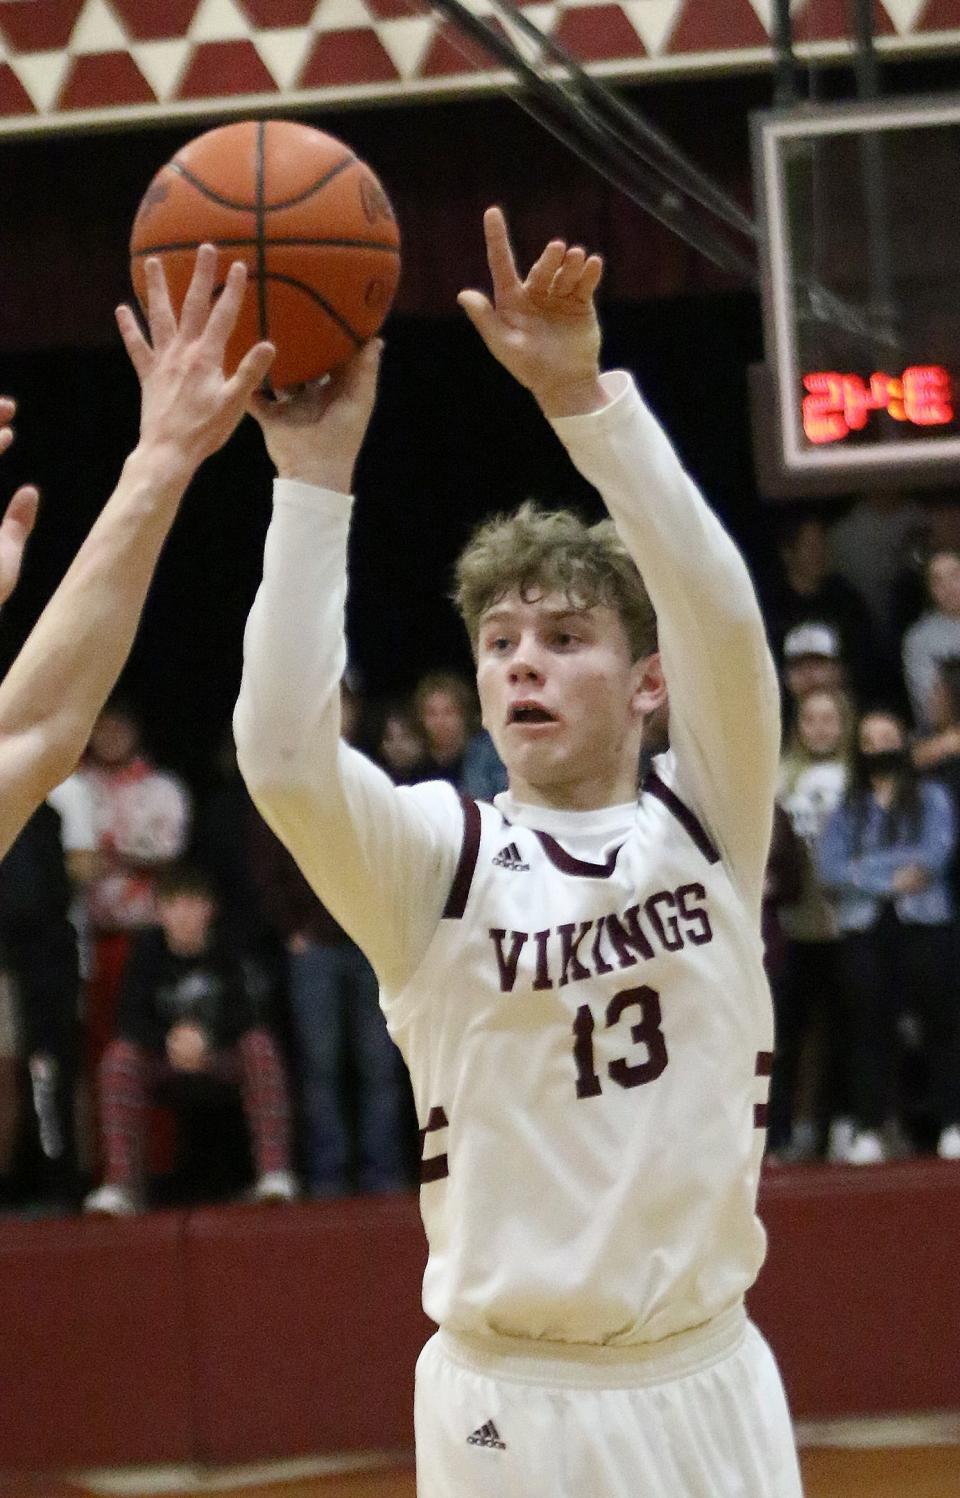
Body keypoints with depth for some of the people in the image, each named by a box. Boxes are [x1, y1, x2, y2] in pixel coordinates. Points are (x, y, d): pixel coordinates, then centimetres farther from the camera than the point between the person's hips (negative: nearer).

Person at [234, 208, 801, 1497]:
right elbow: (282, 751, -21)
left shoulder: (710, 825, 3)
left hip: (708, 1380, 2)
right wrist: (315, 474, -24)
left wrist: (583, 396, -24)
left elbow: (722, 617, -14)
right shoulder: (435, 858, -2)